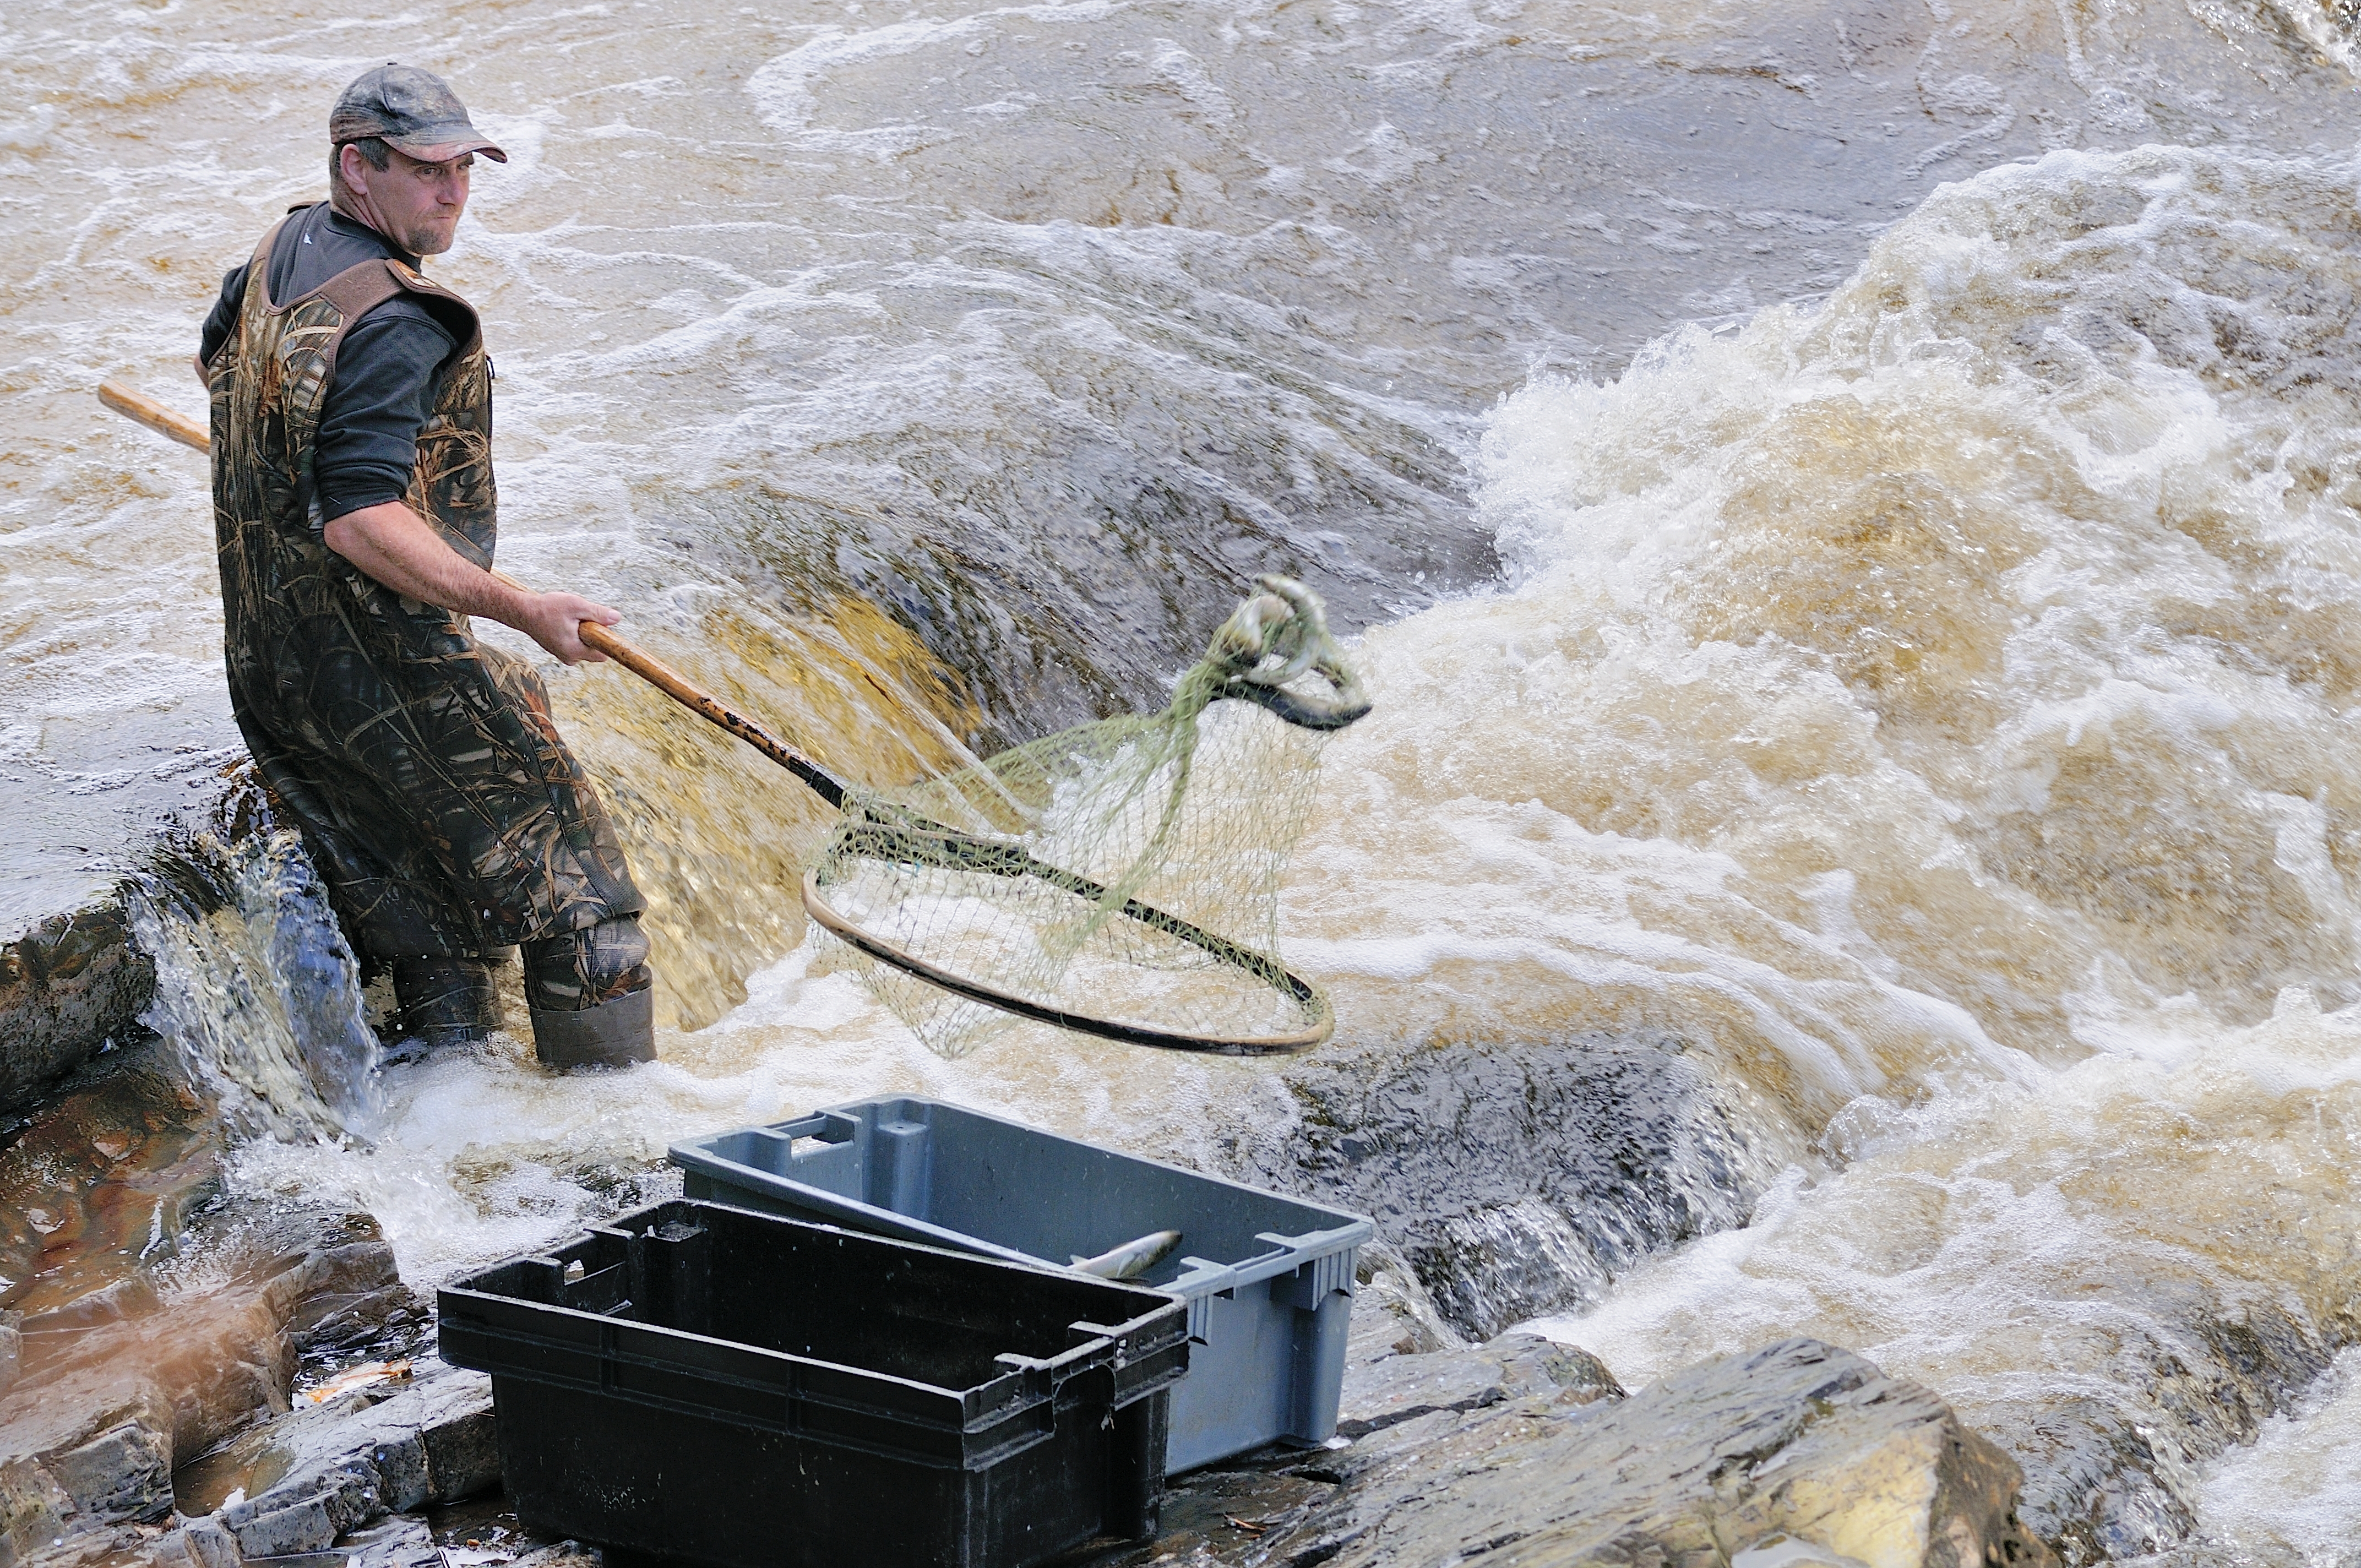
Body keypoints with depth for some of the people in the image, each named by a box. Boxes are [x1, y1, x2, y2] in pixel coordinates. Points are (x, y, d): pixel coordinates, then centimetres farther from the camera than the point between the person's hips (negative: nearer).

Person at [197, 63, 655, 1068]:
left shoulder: (280, 253, 11)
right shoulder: (392, 322, -19)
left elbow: (215, 362, 34)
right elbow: (359, 525, -27)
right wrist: (519, 610, -24)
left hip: (267, 674, 9)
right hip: (389, 675, -9)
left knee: (421, 932, 15)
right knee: (573, 884, 0)